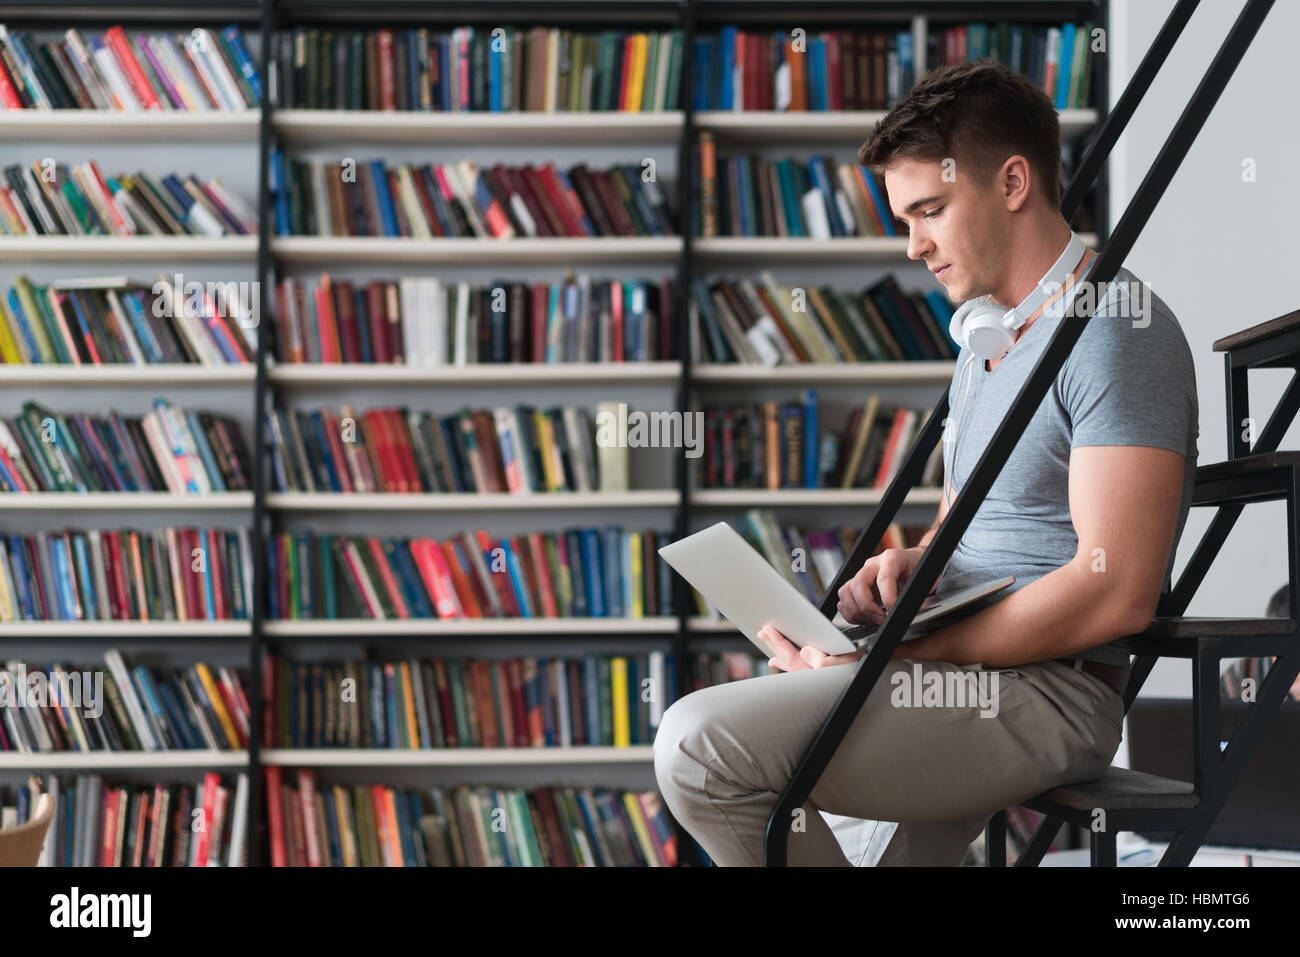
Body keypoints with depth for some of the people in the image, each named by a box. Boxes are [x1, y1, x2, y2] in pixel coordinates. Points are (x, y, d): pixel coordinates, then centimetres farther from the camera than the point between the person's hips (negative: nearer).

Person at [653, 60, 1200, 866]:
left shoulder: (1115, 328, -14)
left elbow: (1118, 593, -22)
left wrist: (896, 656, -21)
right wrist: (911, 564, 2)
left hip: (1051, 688, -10)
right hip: (973, 671, 10)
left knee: (703, 744, -24)